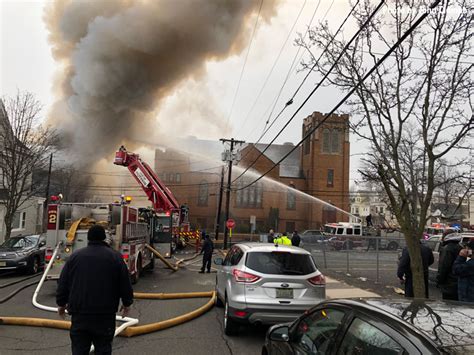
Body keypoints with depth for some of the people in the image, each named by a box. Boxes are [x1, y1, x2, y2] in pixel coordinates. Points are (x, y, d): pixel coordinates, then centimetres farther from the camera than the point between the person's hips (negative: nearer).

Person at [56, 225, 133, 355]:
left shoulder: (75, 256, 4)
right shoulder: (115, 256, -1)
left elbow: (63, 284, 8)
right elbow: (125, 284, 1)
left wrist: (61, 303, 21)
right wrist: (127, 303, 13)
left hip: (79, 313, 2)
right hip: (105, 314, -2)